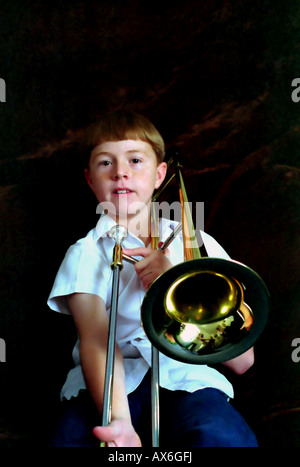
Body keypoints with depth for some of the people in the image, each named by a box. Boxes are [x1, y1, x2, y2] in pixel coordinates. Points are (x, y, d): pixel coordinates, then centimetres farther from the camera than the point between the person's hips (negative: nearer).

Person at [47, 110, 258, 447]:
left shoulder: (197, 244, 15)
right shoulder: (85, 254, 11)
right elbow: (95, 341, -9)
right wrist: (119, 421, -29)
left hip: (187, 375, 0)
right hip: (113, 385, 1)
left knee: (223, 437, -32)